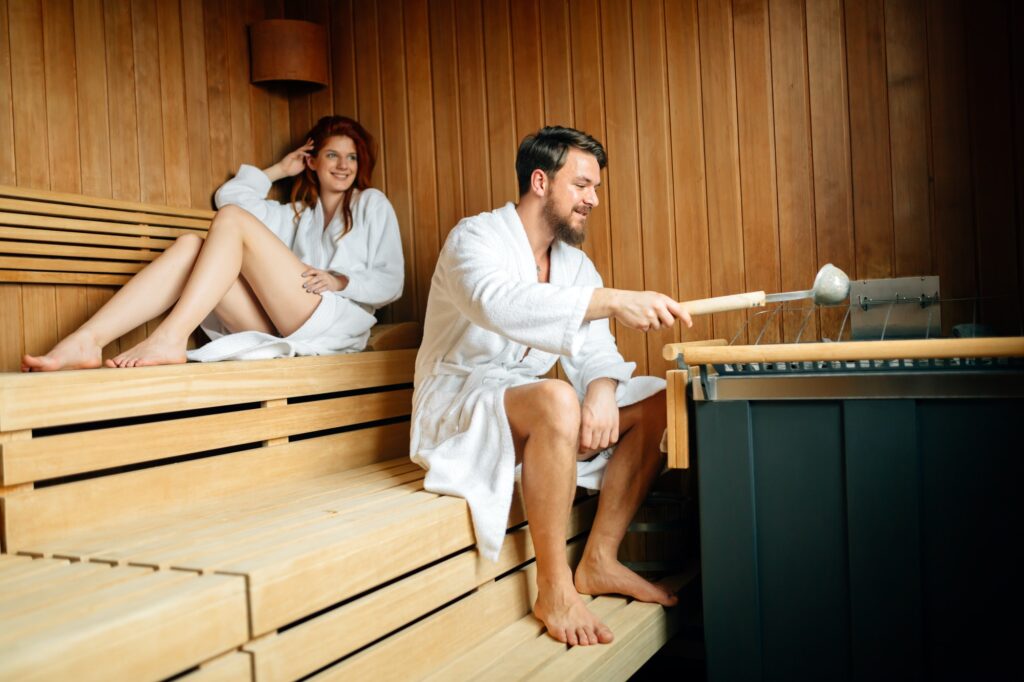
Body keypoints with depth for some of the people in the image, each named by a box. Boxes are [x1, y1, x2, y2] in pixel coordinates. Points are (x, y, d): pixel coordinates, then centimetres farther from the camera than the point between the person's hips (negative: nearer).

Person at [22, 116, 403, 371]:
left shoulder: (372, 204, 19)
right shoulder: (296, 215, 34)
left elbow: (392, 283, 7)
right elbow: (229, 195, 35)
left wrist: (340, 281, -9)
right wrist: (280, 169, 33)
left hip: (336, 323, -5)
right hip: (281, 329, 5)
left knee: (233, 220, -19)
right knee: (190, 246, -14)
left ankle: (170, 339, -37)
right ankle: (85, 341, -31)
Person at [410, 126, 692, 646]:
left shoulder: (576, 264, 11)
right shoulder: (476, 237, -12)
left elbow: (594, 350, 2)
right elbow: (498, 302, -36)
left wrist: (601, 391, -22)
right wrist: (613, 301, -44)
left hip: (528, 410, 8)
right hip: (456, 408, -8)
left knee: (657, 400, -3)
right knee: (555, 400, -37)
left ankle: (599, 562, -3)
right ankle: (554, 590, -24)